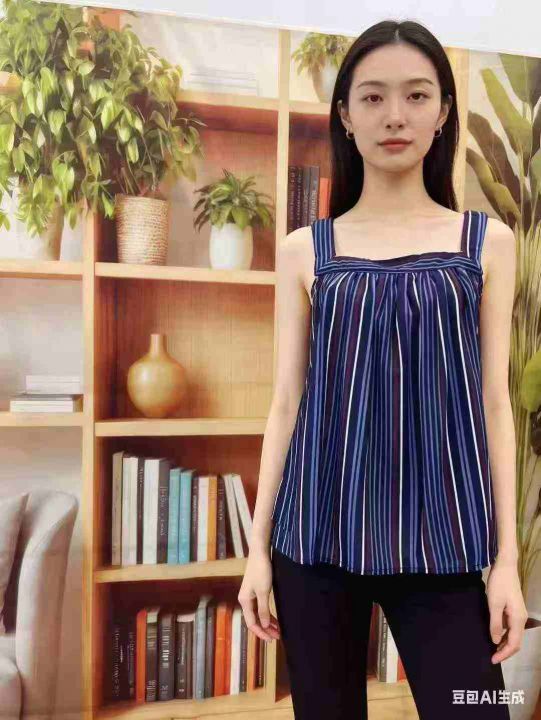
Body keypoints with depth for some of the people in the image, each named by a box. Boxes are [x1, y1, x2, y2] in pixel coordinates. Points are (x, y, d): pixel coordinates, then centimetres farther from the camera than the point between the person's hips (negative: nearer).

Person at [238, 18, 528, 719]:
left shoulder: (488, 240, 5)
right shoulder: (304, 250, 4)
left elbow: (493, 400, 4)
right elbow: (288, 401, 3)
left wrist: (507, 557, 1)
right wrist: (258, 548, 2)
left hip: (438, 532, 0)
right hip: (319, 528, 1)